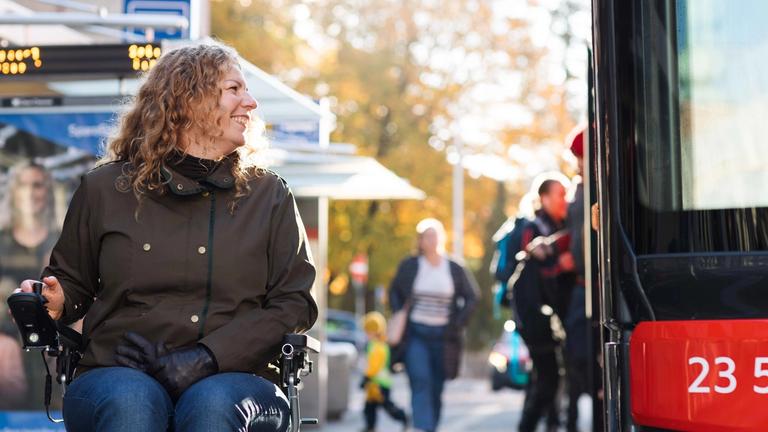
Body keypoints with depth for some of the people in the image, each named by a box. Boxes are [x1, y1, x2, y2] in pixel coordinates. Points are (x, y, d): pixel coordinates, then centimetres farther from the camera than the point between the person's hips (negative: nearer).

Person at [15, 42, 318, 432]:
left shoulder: (269, 195, 14)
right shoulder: (104, 189, 13)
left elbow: (293, 303, 6)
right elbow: (72, 283, 23)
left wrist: (204, 358, -9)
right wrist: (50, 304, -4)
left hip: (230, 380, 0)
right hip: (117, 374, 0)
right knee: (130, 400, -36)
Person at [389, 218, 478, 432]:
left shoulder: (455, 269, 3)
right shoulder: (409, 266, 2)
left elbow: (471, 296, 11)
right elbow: (394, 293, 13)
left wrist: (459, 322, 0)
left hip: (442, 336, 2)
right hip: (416, 334, -2)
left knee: (436, 388, 6)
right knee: (420, 382, -16)